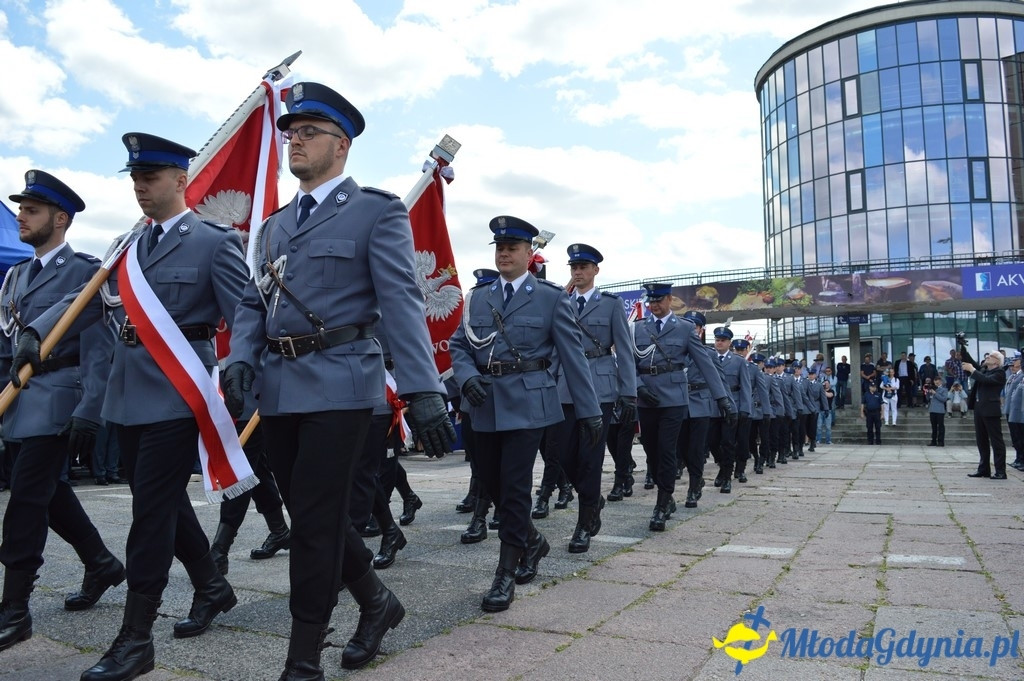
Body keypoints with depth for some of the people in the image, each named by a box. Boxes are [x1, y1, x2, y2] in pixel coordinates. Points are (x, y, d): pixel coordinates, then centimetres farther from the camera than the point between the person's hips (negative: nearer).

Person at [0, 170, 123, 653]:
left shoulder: (84, 271, -7)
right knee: (50, 492, 15)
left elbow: (98, 349, -13)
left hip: (56, 403, -8)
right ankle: (102, 564, 32)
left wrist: (89, 412, -19)